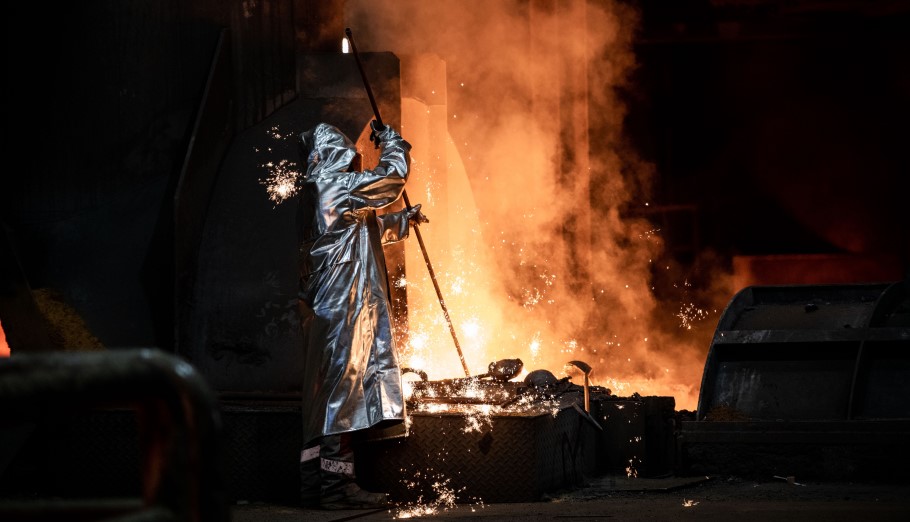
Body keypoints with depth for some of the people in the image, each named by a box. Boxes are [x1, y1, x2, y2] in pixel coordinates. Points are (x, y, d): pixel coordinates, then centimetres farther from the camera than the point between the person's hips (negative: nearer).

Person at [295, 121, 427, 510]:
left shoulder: (312, 193, 18)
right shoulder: (337, 185, -11)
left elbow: (366, 230, 33)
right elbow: (394, 175, -5)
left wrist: (402, 221, 44)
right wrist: (390, 139, 13)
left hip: (322, 305, 10)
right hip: (345, 306, -10)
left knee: (323, 394, 10)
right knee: (343, 389, -9)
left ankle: (316, 483, 12)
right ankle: (336, 486, -10)